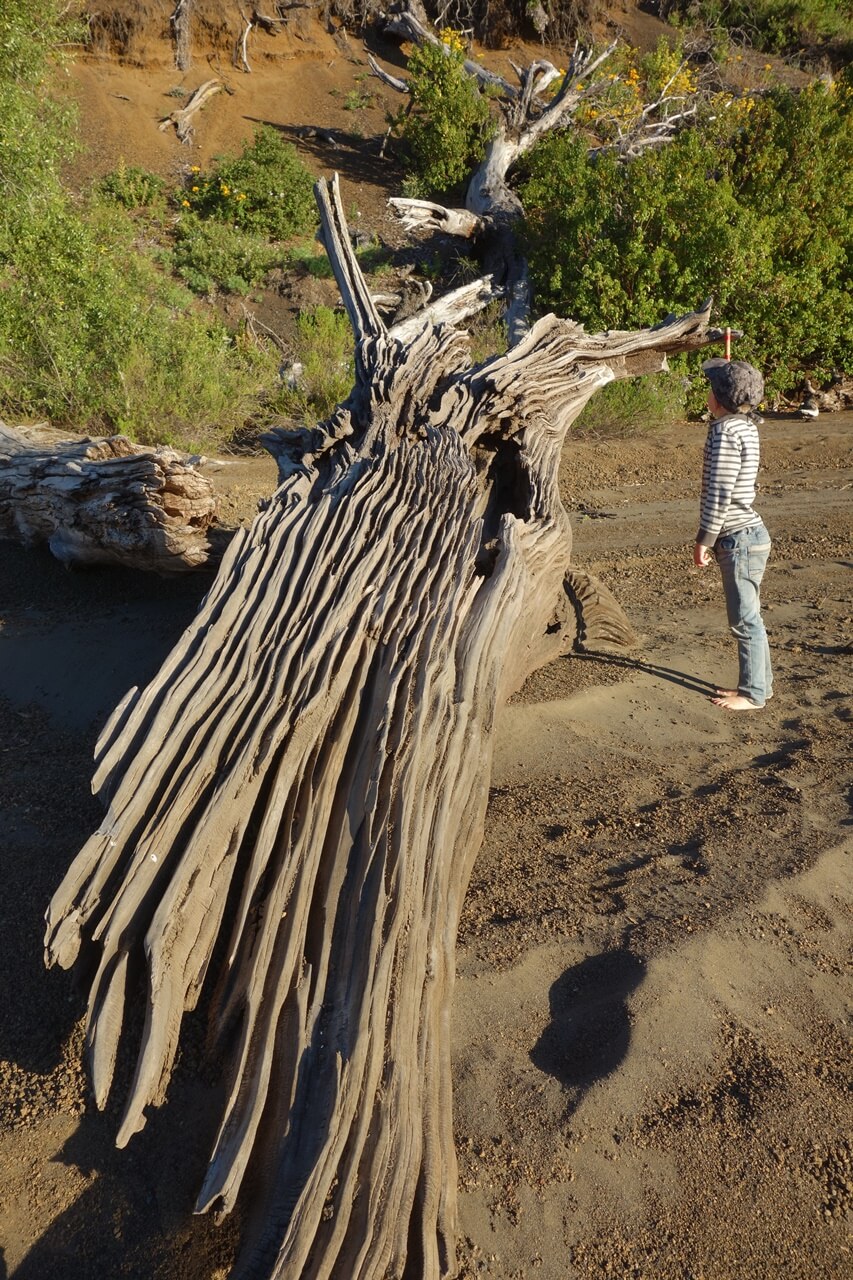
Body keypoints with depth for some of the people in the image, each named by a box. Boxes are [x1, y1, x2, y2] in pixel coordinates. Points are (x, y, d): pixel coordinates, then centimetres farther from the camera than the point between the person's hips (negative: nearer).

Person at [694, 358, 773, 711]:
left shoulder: (725, 431, -18)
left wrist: (704, 539, -14)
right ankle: (759, 683, 29)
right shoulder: (746, 427, 11)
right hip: (747, 533, 10)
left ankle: (753, 694, 11)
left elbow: (719, 494, -21)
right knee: (747, 616, 18)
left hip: (739, 537, -10)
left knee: (745, 619, 0)